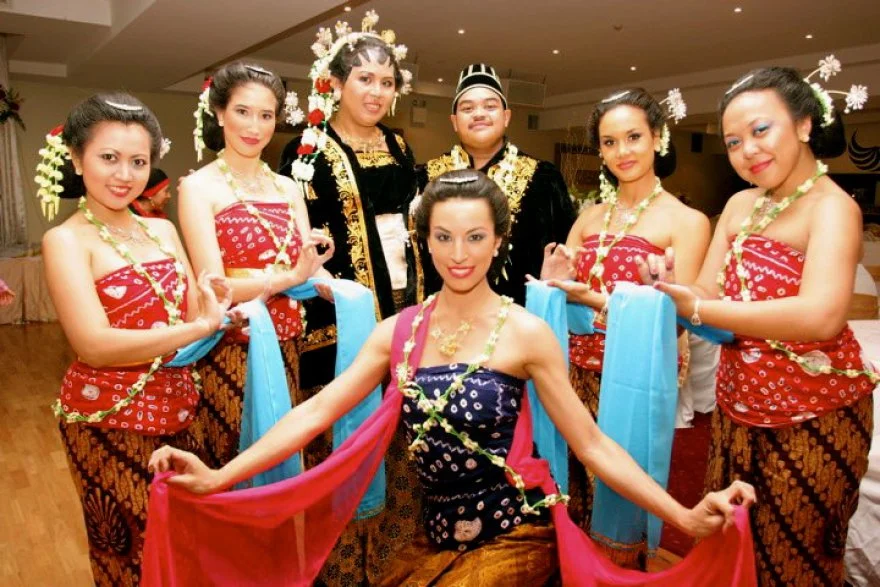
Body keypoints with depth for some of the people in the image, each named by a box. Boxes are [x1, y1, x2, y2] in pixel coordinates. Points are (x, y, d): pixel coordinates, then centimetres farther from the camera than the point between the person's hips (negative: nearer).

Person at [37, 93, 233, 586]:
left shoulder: (162, 229, 6)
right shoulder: (67, 240, -12)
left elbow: (192, 316, 5)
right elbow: (95, 344, -23)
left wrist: (211, 304, -16)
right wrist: (201, 327, -21)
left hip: (179, 409, 5)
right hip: (110, 421, -5)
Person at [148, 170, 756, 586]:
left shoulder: (525, 331, -13)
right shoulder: (400, 330, -2)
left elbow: (591, 443, -10)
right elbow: (316, 412, -6)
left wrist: (685, 518, -19)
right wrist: (217, 478, -14)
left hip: (513, 534, -3)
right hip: (438, 533, 4)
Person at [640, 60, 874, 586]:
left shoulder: (832, 206, -14)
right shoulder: (741, 205, 6)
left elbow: (821, 317, -30)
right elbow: (710, 295, 2)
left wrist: (699, 310, -25)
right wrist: (672, 286, -19)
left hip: (813, 417, -6)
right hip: (739, 407, 6)